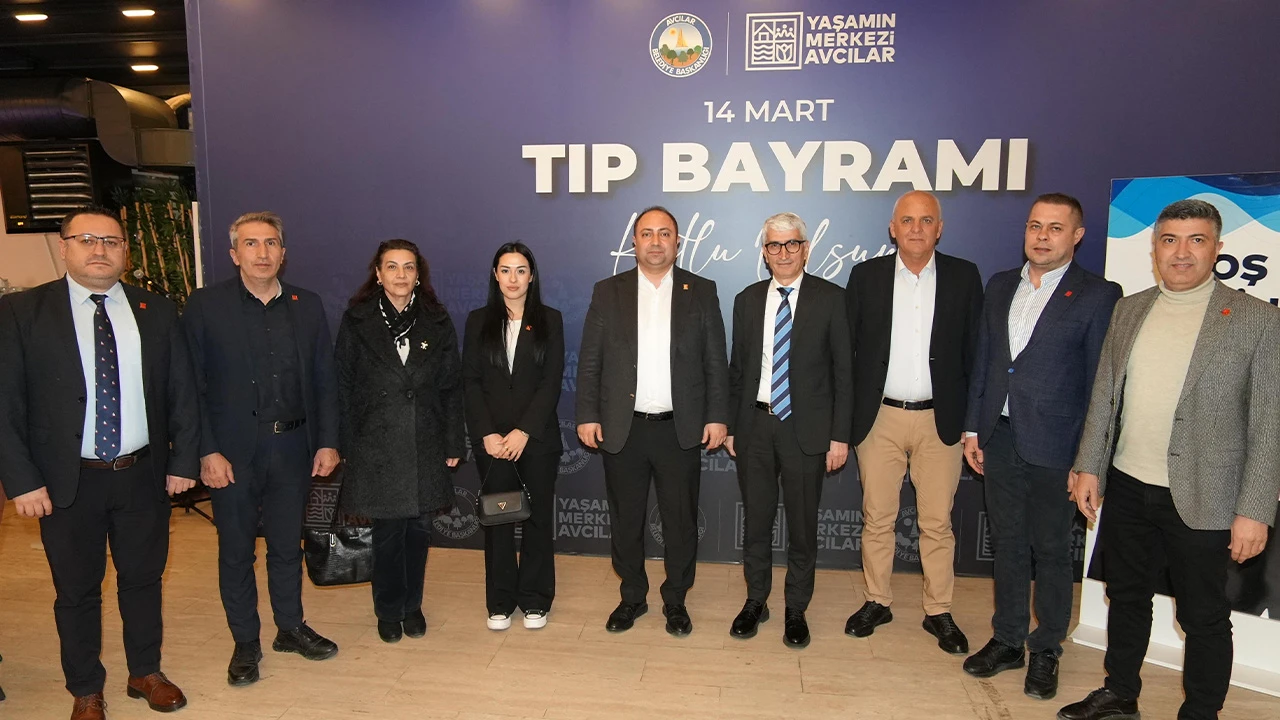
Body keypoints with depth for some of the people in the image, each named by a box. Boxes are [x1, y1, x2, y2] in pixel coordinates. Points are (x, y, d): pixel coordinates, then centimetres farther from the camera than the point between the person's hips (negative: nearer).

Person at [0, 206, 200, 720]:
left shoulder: (157, 312, 2)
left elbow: (182, 392, 5)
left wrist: (184, 460, 1)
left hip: (144, 475, 2)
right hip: (67, 481, -2)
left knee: (144, 579, 15)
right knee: (77, 590, 13)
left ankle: (145, 673, 35)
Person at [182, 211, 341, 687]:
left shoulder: (307, 306, 5)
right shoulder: (205, 306, -4)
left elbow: (324, 381, 6)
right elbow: (192, 385, -7)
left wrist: (327, 442, 1)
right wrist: (207, 452, -12)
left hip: (292, 447, 3)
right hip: (232, 451, -2)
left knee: (287, 544, 16)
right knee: (236, 551, 10)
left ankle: (291, 628, 33)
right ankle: (245, 643, 27)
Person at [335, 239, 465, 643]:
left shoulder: (436, 322, 5)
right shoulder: (357, 321, 1)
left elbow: (451, 387, 4)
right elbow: (343, 387, 1)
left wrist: (453, 444, 0)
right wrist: (347, 446, -4)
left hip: (425, 445, 2)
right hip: (376, 446, -1)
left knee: (418, 527, 9)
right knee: (387, 530, 5)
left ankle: (413, 606, 27)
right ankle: (389, 611, 24)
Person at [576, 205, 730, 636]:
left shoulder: (701, 292, 4)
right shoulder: (608, 292, 4)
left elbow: (716, 362, 3)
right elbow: (589, 361, 4)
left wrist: (717, 416, -3)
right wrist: (587, 416, -2)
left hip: (680, 428, 0)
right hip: (621, 428, 1)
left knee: (680, 520, 8)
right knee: (625, 520, 12)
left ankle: (675, 600, 27)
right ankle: (632, 597, 30)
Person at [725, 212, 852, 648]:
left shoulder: (830, 298, -2)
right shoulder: (747, 300, 8)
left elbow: (843, 370, -3)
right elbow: (737, 367, 10)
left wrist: (840, 435, -7)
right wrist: (730, 425, 7)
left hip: (805, 427, -2)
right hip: (755, 424, 3)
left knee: (802, 524, 8)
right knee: (755, 519, 12)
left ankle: (796, 609, 26)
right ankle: (755, 602, 30)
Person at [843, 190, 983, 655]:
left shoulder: (964, 277, 2)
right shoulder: (866, 276, 2)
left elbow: (973, 352, 2)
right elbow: (847, 349, 2)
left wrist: (971, 420, -2)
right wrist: (845, 418, -1)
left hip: (939, 419, 0)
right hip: (878, 417, 1)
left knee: (937, 522, 8)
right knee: (877, 517, 10)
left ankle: (938, 611, 23)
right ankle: (877, 601, 26)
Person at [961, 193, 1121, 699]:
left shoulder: (1097, 296, -6)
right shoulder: (1000, 286, 10)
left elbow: (1099, 381, -6)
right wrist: (973, 429, 8)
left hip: (1054, 446, -4)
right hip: (1000, 439, 5)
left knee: (1050, 550, 8)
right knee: (1007, 544, 14)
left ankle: (1045, 651, 25)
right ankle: (1008, 640, 28)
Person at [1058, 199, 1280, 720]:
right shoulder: (1128, 311, 6)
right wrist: (1089, 467, 6)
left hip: (1201, 499, -4)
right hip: (1127, 487, 4)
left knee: (1204, 617, 10)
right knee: (1126, 597, 19)